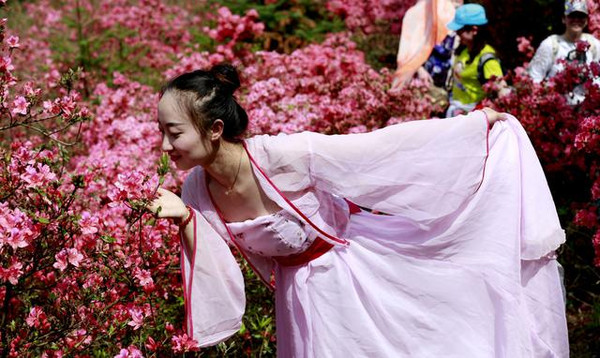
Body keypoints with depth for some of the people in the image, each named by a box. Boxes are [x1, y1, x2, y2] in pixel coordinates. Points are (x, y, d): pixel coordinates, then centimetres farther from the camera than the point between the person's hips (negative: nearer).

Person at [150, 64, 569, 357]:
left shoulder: (280, 156, -31)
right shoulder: (196, 190, -14)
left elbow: (385, 147, -24)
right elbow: (211, 273, -6)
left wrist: (475, 122, -20)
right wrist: (186, 221, -24)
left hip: (354, 267, -4)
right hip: (302, 295, 4)